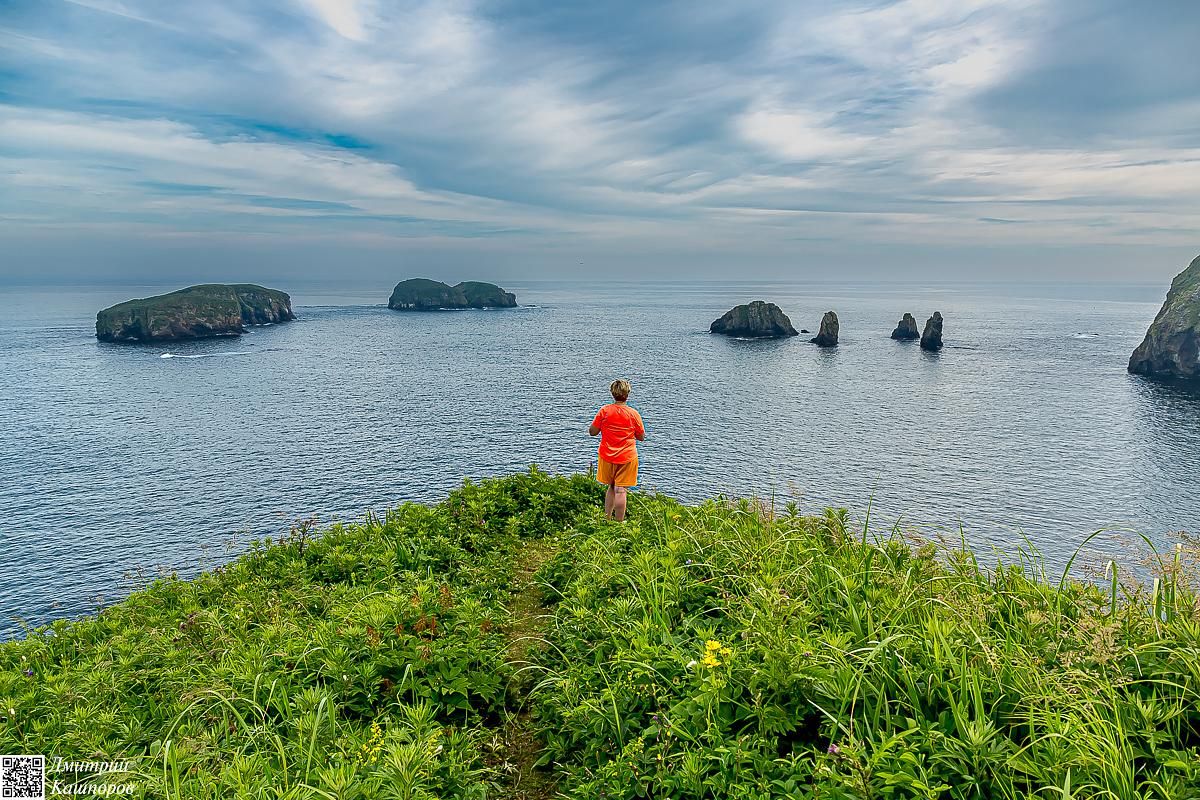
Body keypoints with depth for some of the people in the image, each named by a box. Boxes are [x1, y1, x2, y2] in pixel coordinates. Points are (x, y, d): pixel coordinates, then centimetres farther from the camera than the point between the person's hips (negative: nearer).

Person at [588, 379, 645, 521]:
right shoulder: (633, 414, -7)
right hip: (627, 458, -2)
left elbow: (592, 432, -1)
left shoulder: (604, 411, -6)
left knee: (611, 487, 19)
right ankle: (619, 523, -2)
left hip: (607, 456, 2)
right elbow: (641, 437, 2)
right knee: (620, 490, -3)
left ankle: (607, 519, 21)